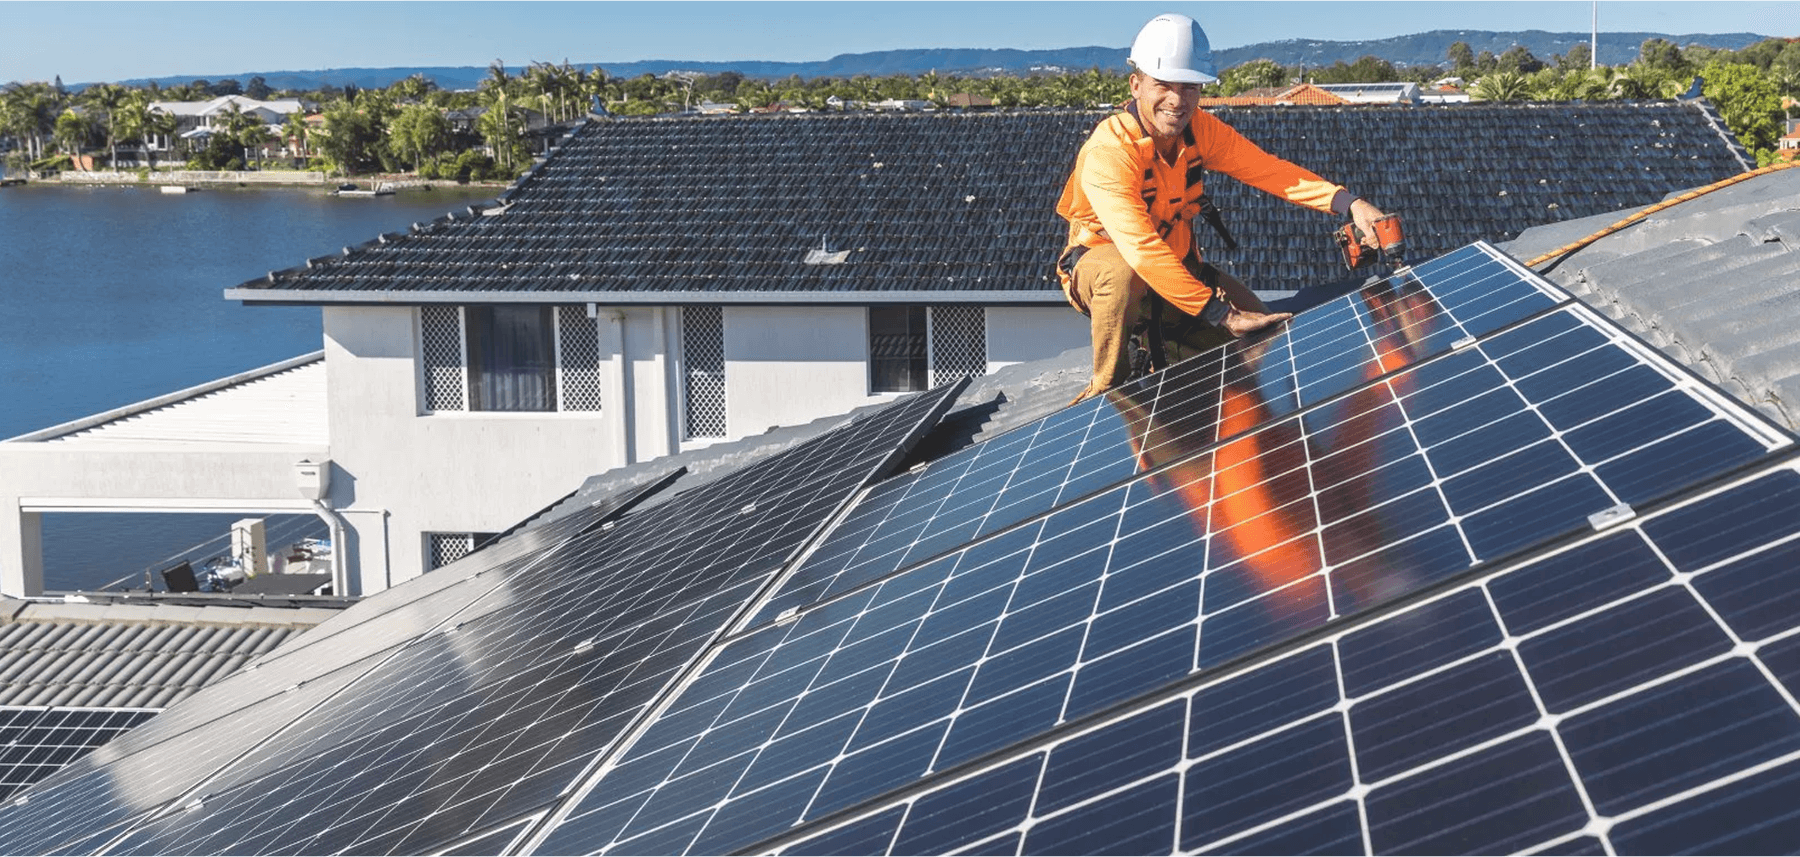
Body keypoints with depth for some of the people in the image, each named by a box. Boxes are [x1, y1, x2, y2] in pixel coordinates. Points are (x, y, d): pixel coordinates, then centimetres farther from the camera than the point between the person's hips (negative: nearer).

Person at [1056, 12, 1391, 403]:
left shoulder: (1199, 129, -11)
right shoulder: (1108, 152, -33)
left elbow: (1268, 169, -19)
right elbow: (1143, 251, -41)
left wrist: (1349, 203, -36)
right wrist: (1223, 315, -44)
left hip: (1177, 267, 6)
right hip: (1099, 264, -6)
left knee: (1265, 333, -6)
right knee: (1122, 273, -41)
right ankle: (1107, 388, -19)